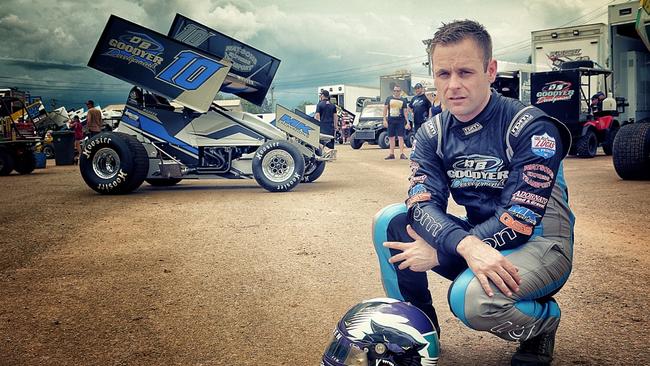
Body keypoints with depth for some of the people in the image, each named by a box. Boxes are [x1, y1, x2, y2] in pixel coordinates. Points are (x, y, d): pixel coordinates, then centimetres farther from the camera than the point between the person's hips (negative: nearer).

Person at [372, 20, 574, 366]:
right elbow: (423, 205, -16)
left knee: (469, 296, -34)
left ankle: (543, 321, 1)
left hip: (539, 244, -5)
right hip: (476, 237, 5)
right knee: (389, 220, -14)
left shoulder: (531, 127, -17)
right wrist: (466, 245, -38)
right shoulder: (432, 133, -2)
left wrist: (438, 252, -23)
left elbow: (519, 221, -23)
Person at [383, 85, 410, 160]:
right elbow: (385, 109, 6)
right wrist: (384, 120, -2)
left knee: (400, 137, -5)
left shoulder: (403, 100, 6)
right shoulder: (389, 98, 6)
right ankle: (392, 154, 13)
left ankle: (401, 154, -3)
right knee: (391, 137, 6)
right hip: (391, 120, 1)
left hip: (400, 121, -1)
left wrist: (407, 122, -2)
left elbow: (405, 112, 5)